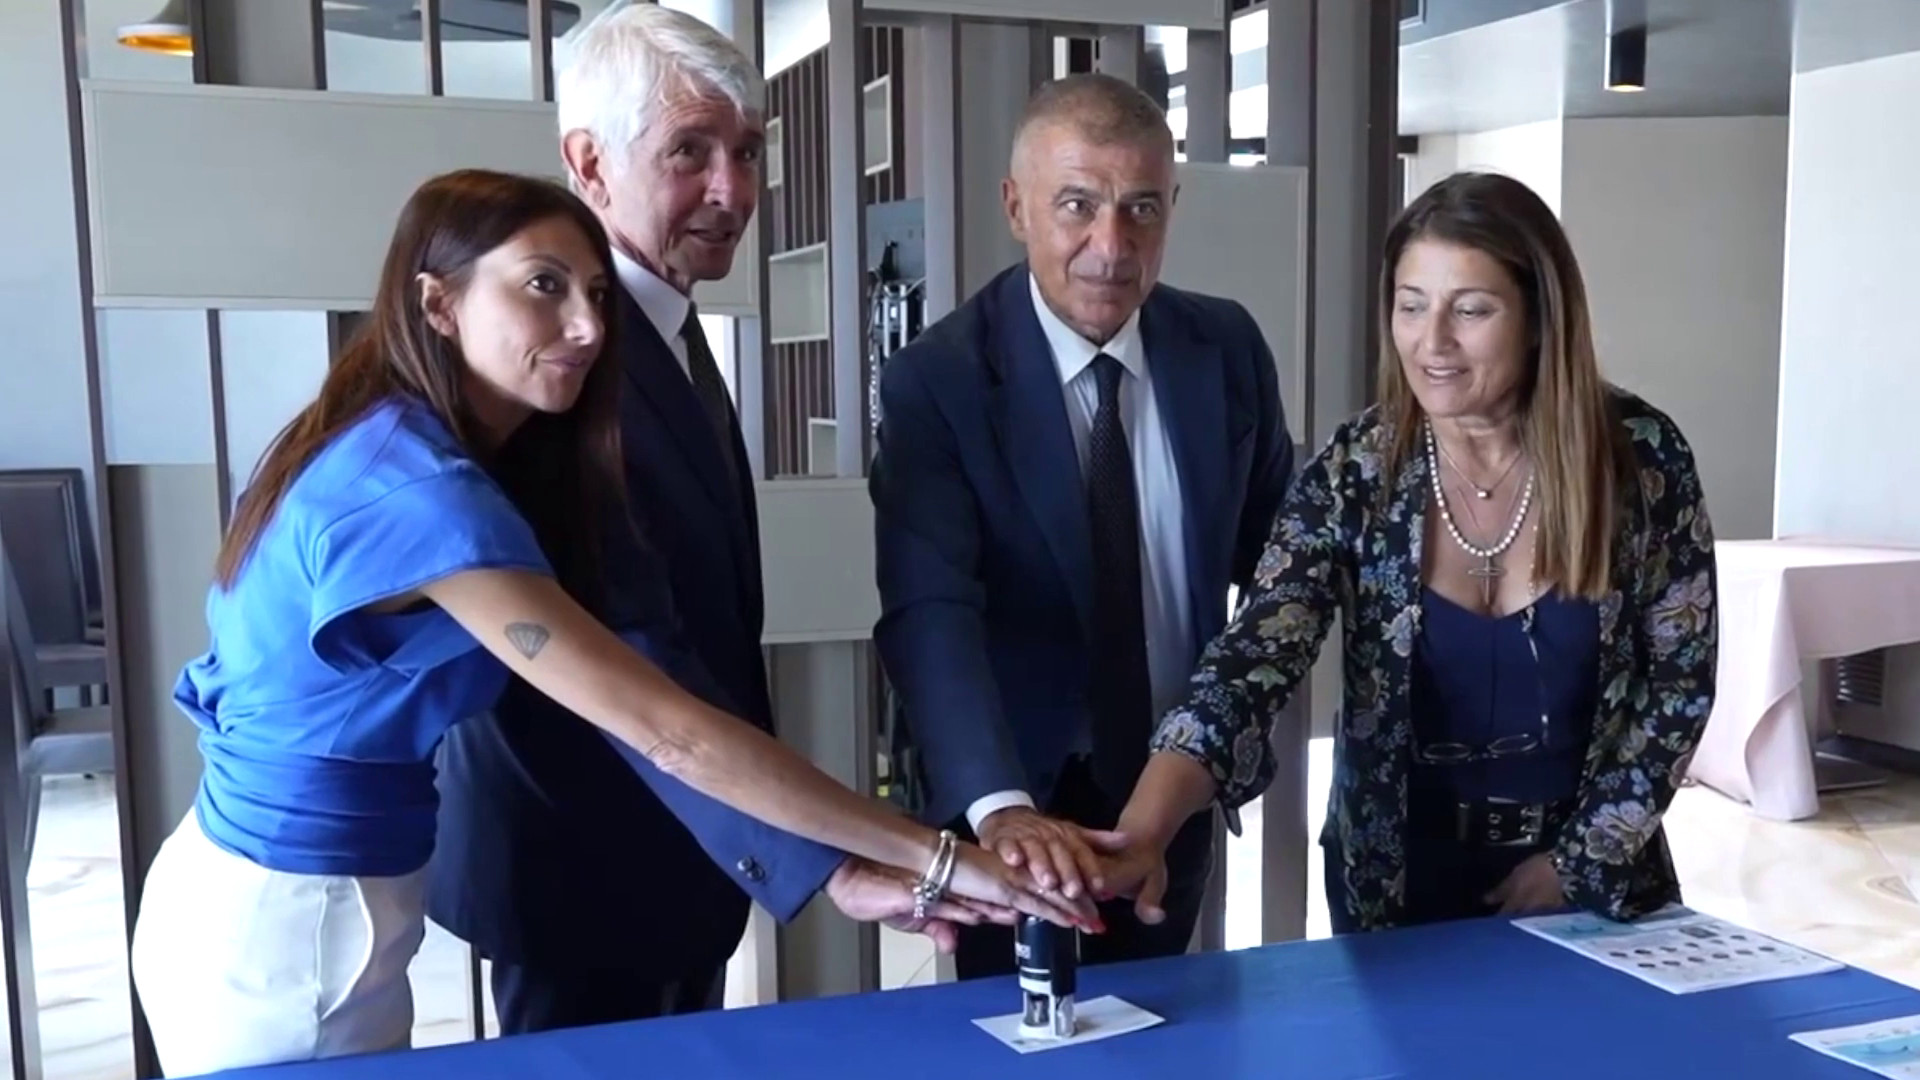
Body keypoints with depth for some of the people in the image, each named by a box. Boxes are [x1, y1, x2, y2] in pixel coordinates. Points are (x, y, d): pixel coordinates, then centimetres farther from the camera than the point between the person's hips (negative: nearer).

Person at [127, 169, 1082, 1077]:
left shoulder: (393, 450, 3)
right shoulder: (418, 489, -27)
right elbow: (668, 733, -31)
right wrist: (935, 857, -27)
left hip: (288, 898, 9)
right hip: (286, 926, -9)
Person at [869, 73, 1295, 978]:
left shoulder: (1226, 348, -5)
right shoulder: (936, 382, -18)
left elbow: (1274, 545, 9)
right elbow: (931, 613, -30)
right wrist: (1001, 807, -44)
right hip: (1024, 811, -3)